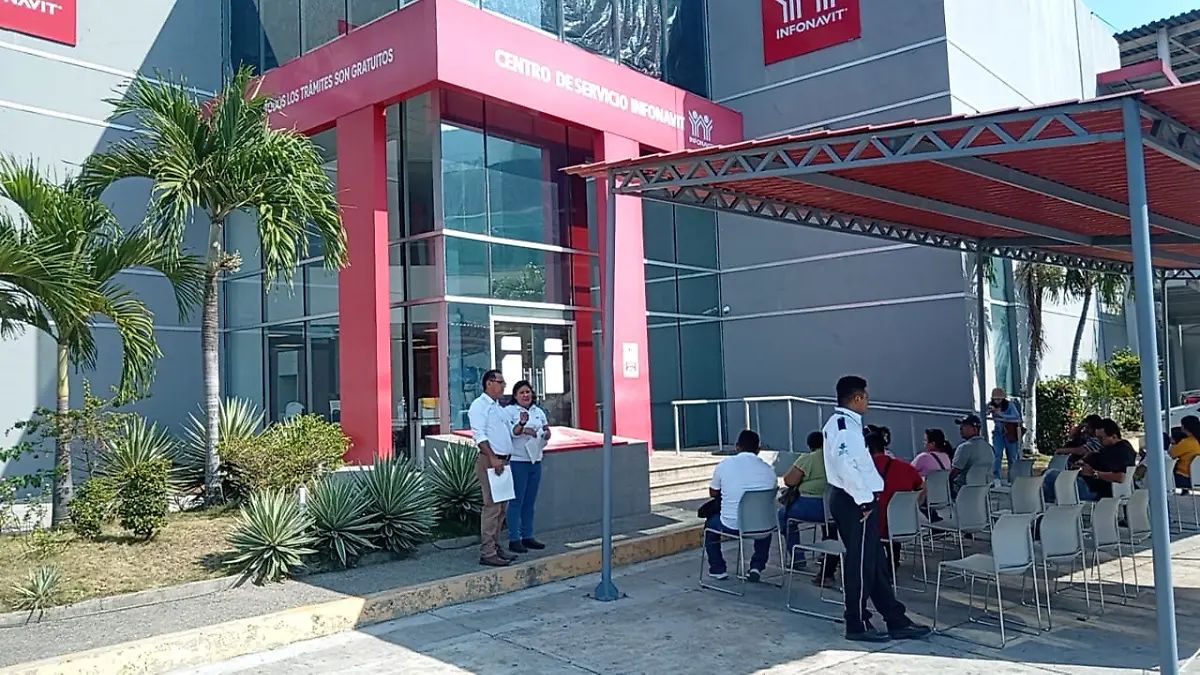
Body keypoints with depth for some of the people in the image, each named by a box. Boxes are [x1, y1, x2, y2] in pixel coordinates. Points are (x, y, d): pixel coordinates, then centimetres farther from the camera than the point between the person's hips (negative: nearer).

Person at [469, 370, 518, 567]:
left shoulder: (498, 407, 21)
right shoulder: (479, 405, -7)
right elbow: (479, 435, -17)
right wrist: (493, 458, -23)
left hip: (503, 461, 9)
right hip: (489, 461, -9)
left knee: (502, 507, 12)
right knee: (492, 507, -9)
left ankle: (495, 547, 20)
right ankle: (487, 553, -6)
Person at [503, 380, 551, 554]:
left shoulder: (539, 412, 14)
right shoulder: (509, 411, -4)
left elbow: (545, 437, 16)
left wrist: (546, 434, -6)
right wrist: (521, 425, -33)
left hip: (535, 461, 6)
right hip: (517, 461, -6)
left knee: (530, 502, 12)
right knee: (516, 501, -4)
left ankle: (527, 536, 21)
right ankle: (514, 539, 2)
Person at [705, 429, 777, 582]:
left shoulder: (725, 464, -6)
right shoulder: (768, 469, -2)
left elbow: (713, 493, 10)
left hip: (731, 526, -2)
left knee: (710, 522, 31)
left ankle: (717, 569, 31)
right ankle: (757, 566, 24)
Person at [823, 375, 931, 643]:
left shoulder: (844, 422, 16)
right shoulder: (843, 425, -18)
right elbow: (845, 465, -28)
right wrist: (864, 499, -22)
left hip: (852, 500, 11)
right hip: (855, 503, -11)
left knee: (875, 562, 14)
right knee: (860, 564, -2)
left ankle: (896, 621, 22)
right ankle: (857, 625, 9)